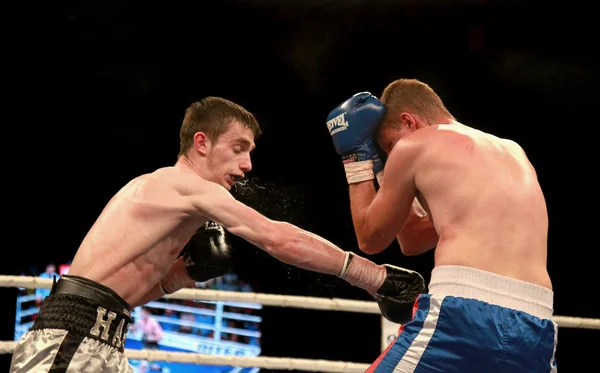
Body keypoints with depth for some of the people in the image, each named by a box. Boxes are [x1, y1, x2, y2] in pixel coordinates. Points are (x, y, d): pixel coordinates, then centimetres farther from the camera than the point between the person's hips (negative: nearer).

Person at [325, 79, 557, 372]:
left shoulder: (415, 144, 9)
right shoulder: (512, 153, 28)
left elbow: (370, 239, 22)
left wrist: (357, 156, 30)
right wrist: (380, 164, 38)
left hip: (466, 314, -6)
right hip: (536, 331, 6)